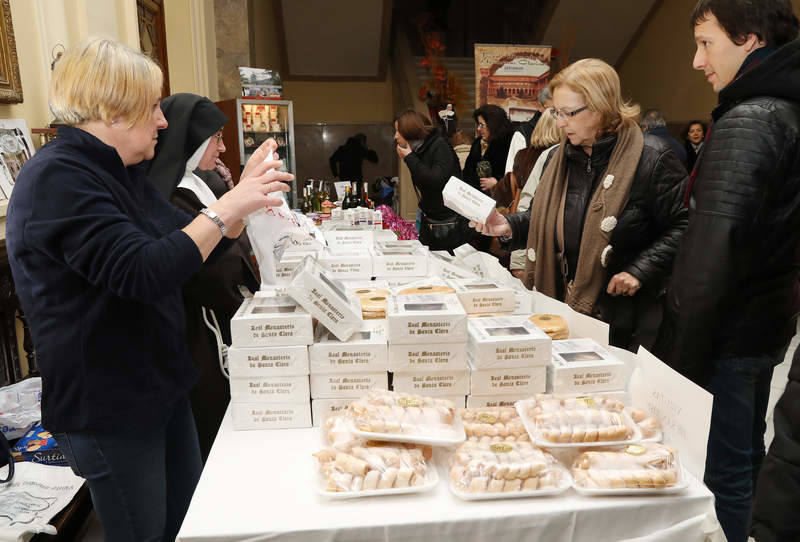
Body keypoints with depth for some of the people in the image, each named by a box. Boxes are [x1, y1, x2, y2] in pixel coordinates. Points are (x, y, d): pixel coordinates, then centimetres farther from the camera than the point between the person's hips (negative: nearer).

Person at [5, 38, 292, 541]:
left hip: (161, 385, 9)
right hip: (108, 408, -9)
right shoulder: (57, 179, -20)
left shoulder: (124, 173, 9)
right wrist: (227, 207, -26)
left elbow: (195, 249, 11)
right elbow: (145, 273, -31)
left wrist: (245, 193, -2)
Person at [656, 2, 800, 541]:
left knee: (720, 476, 4)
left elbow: (713, 253, -26)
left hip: (725, 334, -10)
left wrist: (683, 352, -22)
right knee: (747, 460, 23)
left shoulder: (747, 122, -18)